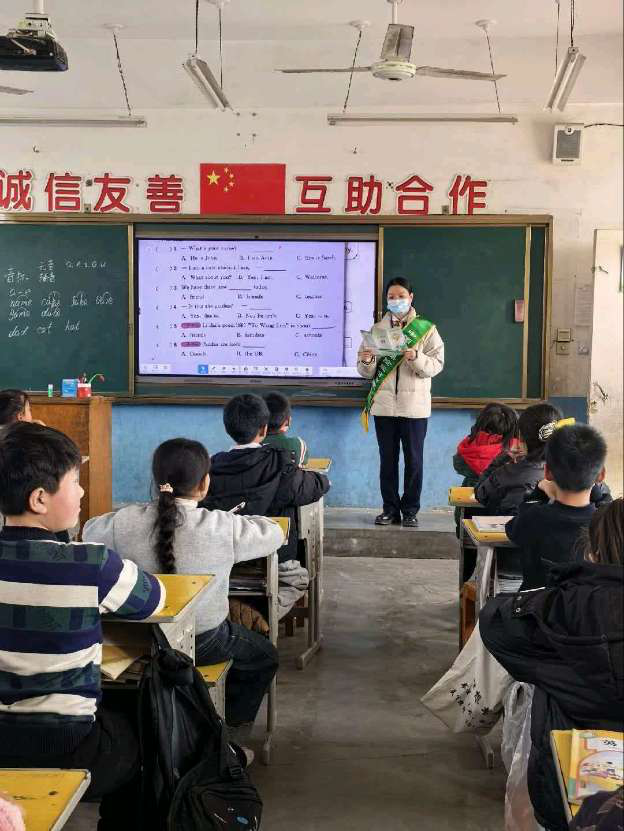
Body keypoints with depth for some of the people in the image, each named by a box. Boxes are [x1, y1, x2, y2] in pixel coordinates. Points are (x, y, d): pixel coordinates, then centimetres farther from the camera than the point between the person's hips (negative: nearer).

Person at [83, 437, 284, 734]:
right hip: (203, 644, -4)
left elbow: (89, 531, 6)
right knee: (265, 657, 27)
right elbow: (274, 534, -5)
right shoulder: (223, 527, -22)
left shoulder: (125, 521, -16)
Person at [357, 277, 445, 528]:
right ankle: (390, 509, 16)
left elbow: (437, 365, -6)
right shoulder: (376, 330, 9)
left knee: (413, 460, 3)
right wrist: (366, 362, -13)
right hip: (384, 405, 2)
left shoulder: (426, 329, 3)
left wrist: (416, 358, -23)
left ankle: (411, 511, 13)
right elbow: (368, 373, 9)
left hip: (414, 406, -2)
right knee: (387, 459, 7)